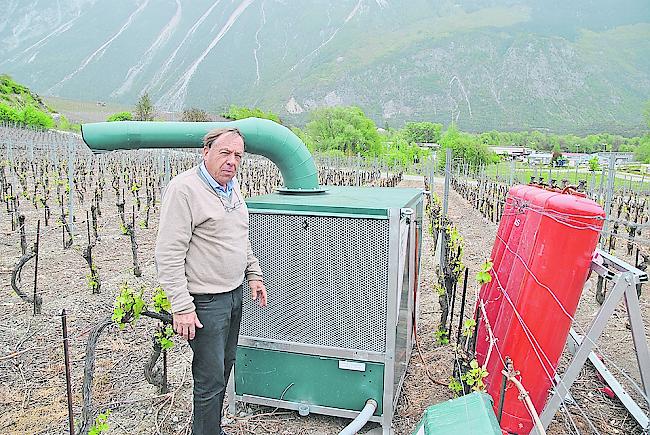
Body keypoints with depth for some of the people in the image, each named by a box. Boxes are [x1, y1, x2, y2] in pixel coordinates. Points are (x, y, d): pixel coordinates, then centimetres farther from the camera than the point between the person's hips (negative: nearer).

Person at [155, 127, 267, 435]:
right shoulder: (184, 189, -18)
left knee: (225, 365, 20)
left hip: (234, 294, 9)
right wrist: (181, 307, -22)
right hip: (205, 302, -9)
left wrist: (253, 273, 15)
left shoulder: (231, 187, 9)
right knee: (210, 379, 2)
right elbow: (169, 255, -20)